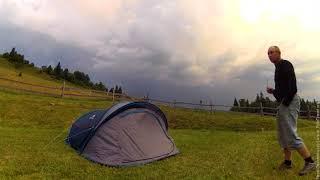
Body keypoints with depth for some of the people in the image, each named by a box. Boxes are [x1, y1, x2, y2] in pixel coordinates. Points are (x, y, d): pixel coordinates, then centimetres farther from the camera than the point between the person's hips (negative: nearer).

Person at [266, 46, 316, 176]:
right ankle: (287, 162, 19)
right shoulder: (278, 68, 21)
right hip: (283, 103, 10)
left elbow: (292, 86, -19)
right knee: (282, 134, 11)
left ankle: (310, 162, -1)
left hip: (289, 102, -10)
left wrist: (285, 102, -21)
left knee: (290, 134, -11)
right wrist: (273, 91, 13)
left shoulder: (285, 64, -7)